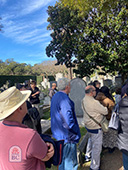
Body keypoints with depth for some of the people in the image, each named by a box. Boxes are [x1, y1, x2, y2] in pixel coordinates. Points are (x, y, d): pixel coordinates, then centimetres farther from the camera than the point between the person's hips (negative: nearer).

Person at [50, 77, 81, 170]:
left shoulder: (55, 97, 5)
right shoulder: (64, 100, -26)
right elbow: (69, 122, -28)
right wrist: (76, 132, -12)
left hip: (58, 134, 9)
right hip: (67, 137, -9)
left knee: (62, 159, 27)